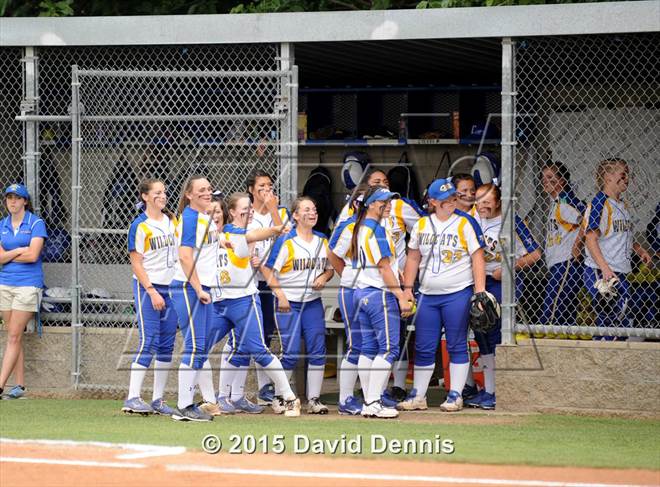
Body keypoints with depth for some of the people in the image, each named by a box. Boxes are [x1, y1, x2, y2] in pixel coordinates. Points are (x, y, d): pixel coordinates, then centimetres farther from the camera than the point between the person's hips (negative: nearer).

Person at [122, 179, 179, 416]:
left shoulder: (172, 220, 9)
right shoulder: (140, 226, -8)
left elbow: (181, 251, 18)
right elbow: (136, 263, -10)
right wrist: (152, 292, -16)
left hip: (171, 287, 6)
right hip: (147, 287, -6)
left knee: (167, 345, 6)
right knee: (149, 342, -12)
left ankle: (158, 400, 11)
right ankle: (133, 398, -13)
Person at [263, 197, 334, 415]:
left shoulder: (323, 241, 8)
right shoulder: (285, 241, -9)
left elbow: (330, 268, 20)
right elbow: (268, 270, -9)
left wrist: (324, 278, -2)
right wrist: (281, 295, -16)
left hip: (313, 302, 5)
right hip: (288, 304, -5)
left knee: (317, 351, -1)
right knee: (291, 352, -9)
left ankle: (314, 399, 6)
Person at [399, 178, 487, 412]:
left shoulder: (465, 223, -4)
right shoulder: (422, 225, 9)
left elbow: (478, 258, -6)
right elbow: (413, 258, 16)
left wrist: (479, 293, -13)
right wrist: (407, 288, 8)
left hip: (458, 294, -4)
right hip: (427, 295, 4)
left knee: (457, 346, -1)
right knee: (423, 348, 6)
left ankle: (455, 396, 5)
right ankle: (418, 397, 13)